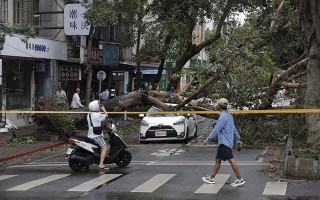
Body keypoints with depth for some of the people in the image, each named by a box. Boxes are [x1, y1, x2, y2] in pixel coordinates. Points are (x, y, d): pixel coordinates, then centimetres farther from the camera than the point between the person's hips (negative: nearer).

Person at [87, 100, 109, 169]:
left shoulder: (88, 115, 11)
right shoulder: (98, 115, -12)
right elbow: (106, 115, 2)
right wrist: (104, 109, 17)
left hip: (90, 135, 9)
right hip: (96, 135, -9)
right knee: (105, 148, -11)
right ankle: (101, 164, -21)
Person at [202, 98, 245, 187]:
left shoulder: (223, 116, -13)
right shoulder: (229, 116, 17)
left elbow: (216, 129, -16)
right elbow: (235, 130, 20)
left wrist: (208, 140, -10)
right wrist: (238, 142, 23)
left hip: (224, 143, -10)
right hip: (223, 143, 10)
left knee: (231, 160, -10)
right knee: (217, 160, 13)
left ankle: (240, 179, -10)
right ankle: (211, 178, 19)